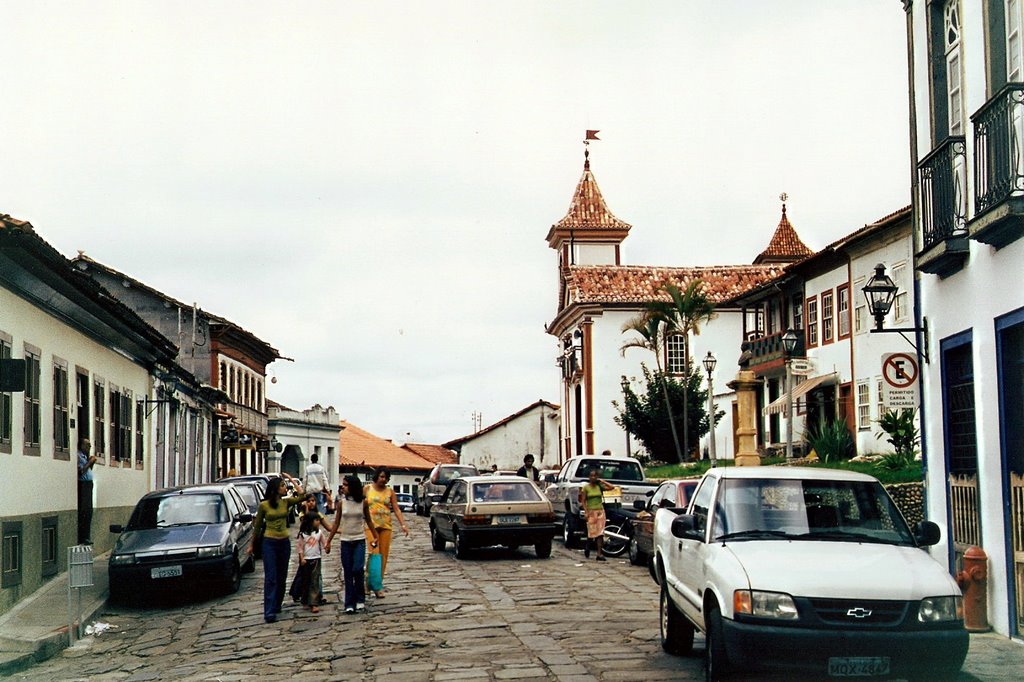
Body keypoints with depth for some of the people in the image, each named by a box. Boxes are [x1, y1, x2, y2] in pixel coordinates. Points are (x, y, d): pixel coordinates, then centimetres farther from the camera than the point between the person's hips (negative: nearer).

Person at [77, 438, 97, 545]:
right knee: (82, 512, -10)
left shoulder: (85, 456, 19)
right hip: (82, 485, -10)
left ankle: (86, 537, 15)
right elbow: (81, 471, -19)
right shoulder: (78, 456, -10)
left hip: (88, 484, 10)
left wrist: (92, 463, 9)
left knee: (88, 511, 10)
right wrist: (89, 462, -12)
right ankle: (82, 538, -9)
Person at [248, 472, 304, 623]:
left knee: (281, 577, 12)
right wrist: (252, 545, 11)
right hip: (269, 543, -4)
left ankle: (277, 605, 27)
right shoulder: (264, 505, -5)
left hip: (284, 542, 4)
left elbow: (301, 496, -12)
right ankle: (269, 612, -14)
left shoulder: (286, 502, 4)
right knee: (271, 578, -9)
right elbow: (257, 526, 5)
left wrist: (291, 479, -4)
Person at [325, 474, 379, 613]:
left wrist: (375, 537, 10)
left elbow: (369, 521, 9)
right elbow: (336, 524, 4)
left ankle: (360, 599, 3)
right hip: (345, 541, 1)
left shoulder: (363, 502, -2)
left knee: (358, 569, -14)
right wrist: (329, 541, 3)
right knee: (348, 573, 3)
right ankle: (349, 604, 7)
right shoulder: (341, 503, 0)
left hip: (359, 540, -1)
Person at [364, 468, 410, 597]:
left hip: (386, 526, 3)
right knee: (374, 554, -15)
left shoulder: (390, 492, 10)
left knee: (383, 556, 1)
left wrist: (403, 525, -4)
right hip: (371, 525, -3)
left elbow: (396, 509, 6)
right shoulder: (367, 489, 5)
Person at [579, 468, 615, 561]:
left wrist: (602, 481, 2)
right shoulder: (586, 488, 0)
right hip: (591, 512, -3)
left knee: (600, 533, -4)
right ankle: (587, 549, 26)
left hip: (600, 511, 3)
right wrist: (586, 512, -11)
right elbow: (583, 501, -1)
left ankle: (599, 554, -6)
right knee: (592, 532, -2)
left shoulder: (599, 486, 7)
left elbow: (612, 487, 0)